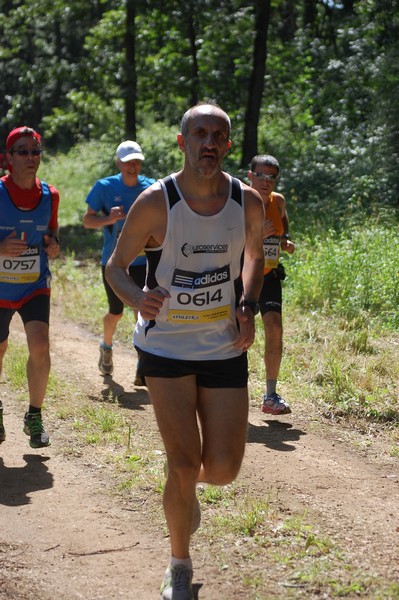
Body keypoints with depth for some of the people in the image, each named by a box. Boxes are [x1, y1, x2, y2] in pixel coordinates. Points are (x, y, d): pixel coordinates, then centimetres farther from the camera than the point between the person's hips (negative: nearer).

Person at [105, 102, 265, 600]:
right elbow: (115, 265, -3)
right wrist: (136, 298, -25)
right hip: (165, 347, -3)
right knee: (184, 465, -7)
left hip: (224, 348, 3)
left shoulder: (247, 201, -4)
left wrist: (248, 307, 1)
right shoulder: (155, 203, -13)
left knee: (222, 469, -1)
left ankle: (183, 489, 38)